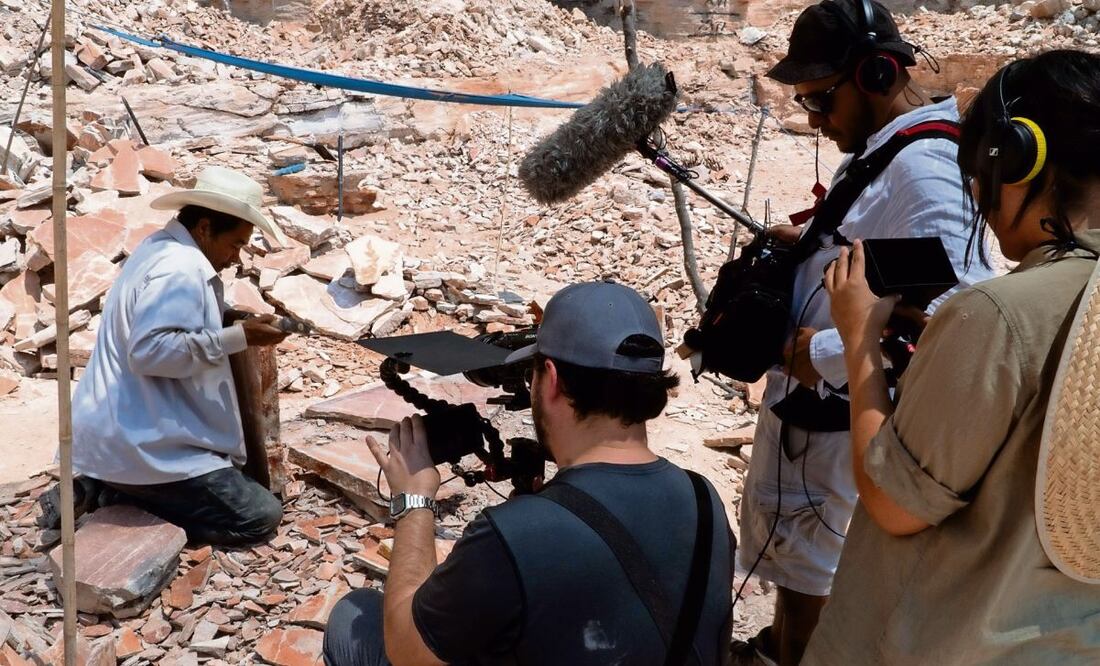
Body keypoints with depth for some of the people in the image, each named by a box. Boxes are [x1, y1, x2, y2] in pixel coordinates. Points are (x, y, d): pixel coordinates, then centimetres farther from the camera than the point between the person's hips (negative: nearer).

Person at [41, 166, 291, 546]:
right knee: (260, 517, -9)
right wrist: (237, 338, -24)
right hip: (143, 446, -11)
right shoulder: (180, 269, -19)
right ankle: (118, 497, -6)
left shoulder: (160, 250, 13)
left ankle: (104, 489, 11)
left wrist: (230, 322, 10)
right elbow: (150, 351, -30)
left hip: (125, 435, 11)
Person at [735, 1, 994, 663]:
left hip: (839, 411, -10)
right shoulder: (879, 149, 6)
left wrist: (822, 354, -27)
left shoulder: (924, 169, -25)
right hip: (809, 394, 10)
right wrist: (809, 245, 6)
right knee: (790, 538, 27)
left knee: (809, 557, 9)